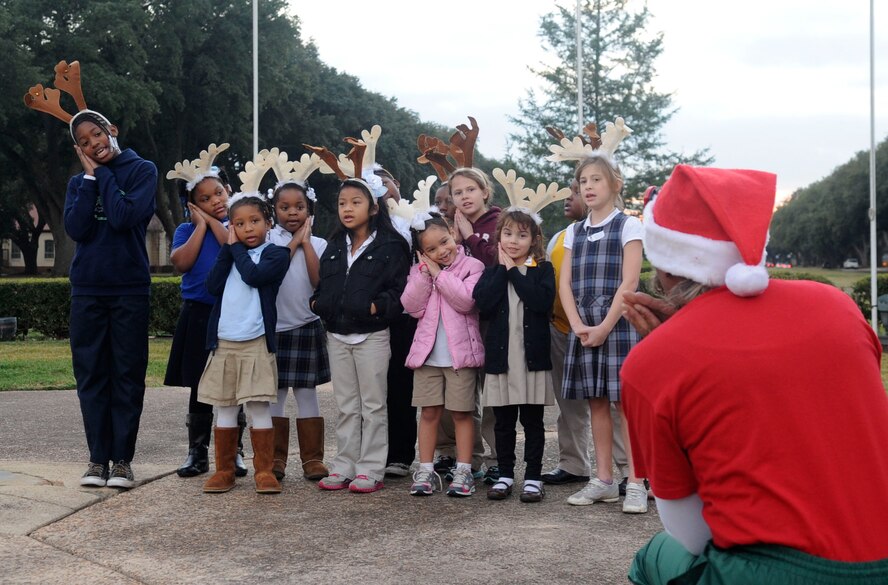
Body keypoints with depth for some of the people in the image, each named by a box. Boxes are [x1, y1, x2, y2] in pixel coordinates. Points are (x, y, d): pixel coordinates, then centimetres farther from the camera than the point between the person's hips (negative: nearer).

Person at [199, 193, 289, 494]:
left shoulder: (276, 253, 1)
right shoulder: (231, 253, 14)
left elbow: (254, 276, -17)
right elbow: (213, 285, -1)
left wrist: (237, 247, -3)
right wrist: (229, 246, -2)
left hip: (256, 342, -4)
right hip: (223, 342, 4)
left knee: (258, 407, -3)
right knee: (225, 409, 8)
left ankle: (264, 471, 4)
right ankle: (224, 470, 15)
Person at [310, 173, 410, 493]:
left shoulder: (390, 245, -7)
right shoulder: (335, 246, 13)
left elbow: (399, 289, -11)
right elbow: (323, 283, 18)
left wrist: (377, 306, -24)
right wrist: (317, 302, 0)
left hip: (372, 335, -6)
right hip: (337, 335, 6)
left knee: (372, 405, 3)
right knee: (346, 406, 12)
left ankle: (371, 470, 8)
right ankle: (344, 466, 18)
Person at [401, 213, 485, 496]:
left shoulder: (472, 266, -3)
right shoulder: (419, 271, 9)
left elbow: (465, 301, -18)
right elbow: (412, 307, -4)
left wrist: (438, 273, -13)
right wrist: (425, 273, -11)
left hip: (460, 353, -3)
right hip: (428, 353, 3)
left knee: (461, 412, 3)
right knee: (429, 412, 6)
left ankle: (463, 471, 10)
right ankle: (426, 471, 12)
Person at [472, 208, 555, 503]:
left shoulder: (543, 269, 3)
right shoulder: (491, 272, 10)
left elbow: (543, 302, -17)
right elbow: (484, 305, -10)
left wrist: (514, 271, -11)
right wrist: (503, 269, -7)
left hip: (533, 356, -2)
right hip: (500, 356, 2)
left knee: (532, 420, 5)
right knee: (503, 421, 10)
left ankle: (533, 477, 13)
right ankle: (505, 475, 20)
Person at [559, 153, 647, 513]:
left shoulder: (629, 226, -1)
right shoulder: (574, 233, 14)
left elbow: (629, 282, -9)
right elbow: (565, 284, 7)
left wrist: (605, 327, -14)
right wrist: (579, 326, -8)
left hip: (618, 325, -5)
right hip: (584, 329, 5)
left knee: (626, 403, -6)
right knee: (597, 403, 8)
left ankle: (635, 484, -4)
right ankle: (604, 480, 15)